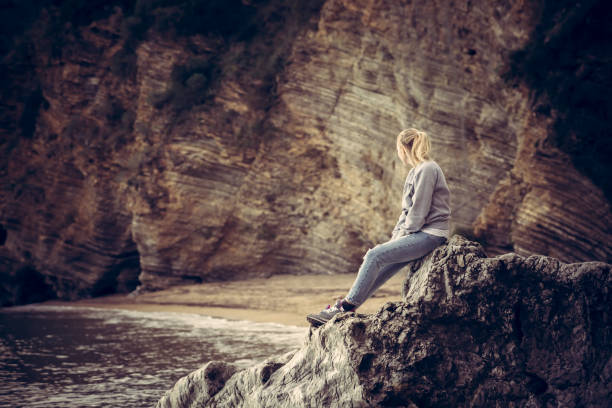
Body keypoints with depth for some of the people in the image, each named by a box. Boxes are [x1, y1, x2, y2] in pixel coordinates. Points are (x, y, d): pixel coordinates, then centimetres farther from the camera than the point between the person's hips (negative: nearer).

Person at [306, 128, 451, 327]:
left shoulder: (427, 169, -11)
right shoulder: (416, 172, 20)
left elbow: (419, 211, -17)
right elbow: (408, 211, 19)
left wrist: (403, 235, -11)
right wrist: (396, 234, 8)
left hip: (430, 234, -9)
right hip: (419, 234, 9)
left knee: (375, 255, -19)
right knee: (379, 267, -3)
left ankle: (346, 307, -16)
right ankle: (342, 310, -8)